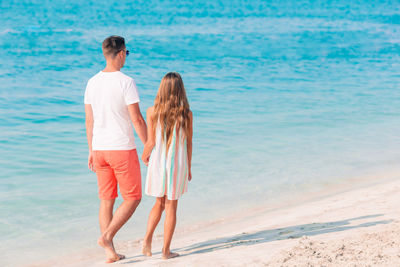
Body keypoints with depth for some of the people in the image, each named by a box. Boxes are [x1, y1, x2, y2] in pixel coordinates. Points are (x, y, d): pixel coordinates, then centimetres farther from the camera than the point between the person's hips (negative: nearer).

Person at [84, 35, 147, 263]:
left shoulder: (92, 82, 6)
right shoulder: (126, 82, -14)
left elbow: (89, 120, 10)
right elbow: (137, 119, -15)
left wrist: (91, 151, 18)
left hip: (100, 150, 6)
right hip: (122, 149, -6)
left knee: (106, 201, 11)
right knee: (132, 198, 7)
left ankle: (110, 252, 13)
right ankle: (107, 236, -5)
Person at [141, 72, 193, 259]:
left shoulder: (152, 112, -8)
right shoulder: (186, 114, -7)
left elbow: (151, 142, -6)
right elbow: (188, 143, 0)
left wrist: (144, 157, 14)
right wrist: (188, 168, 11)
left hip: (157, 163, 1)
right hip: (177, 164, -1)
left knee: (159, 203, 21)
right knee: (171, 207, 8)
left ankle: (147, 240, 10)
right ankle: (166, 251, 11)